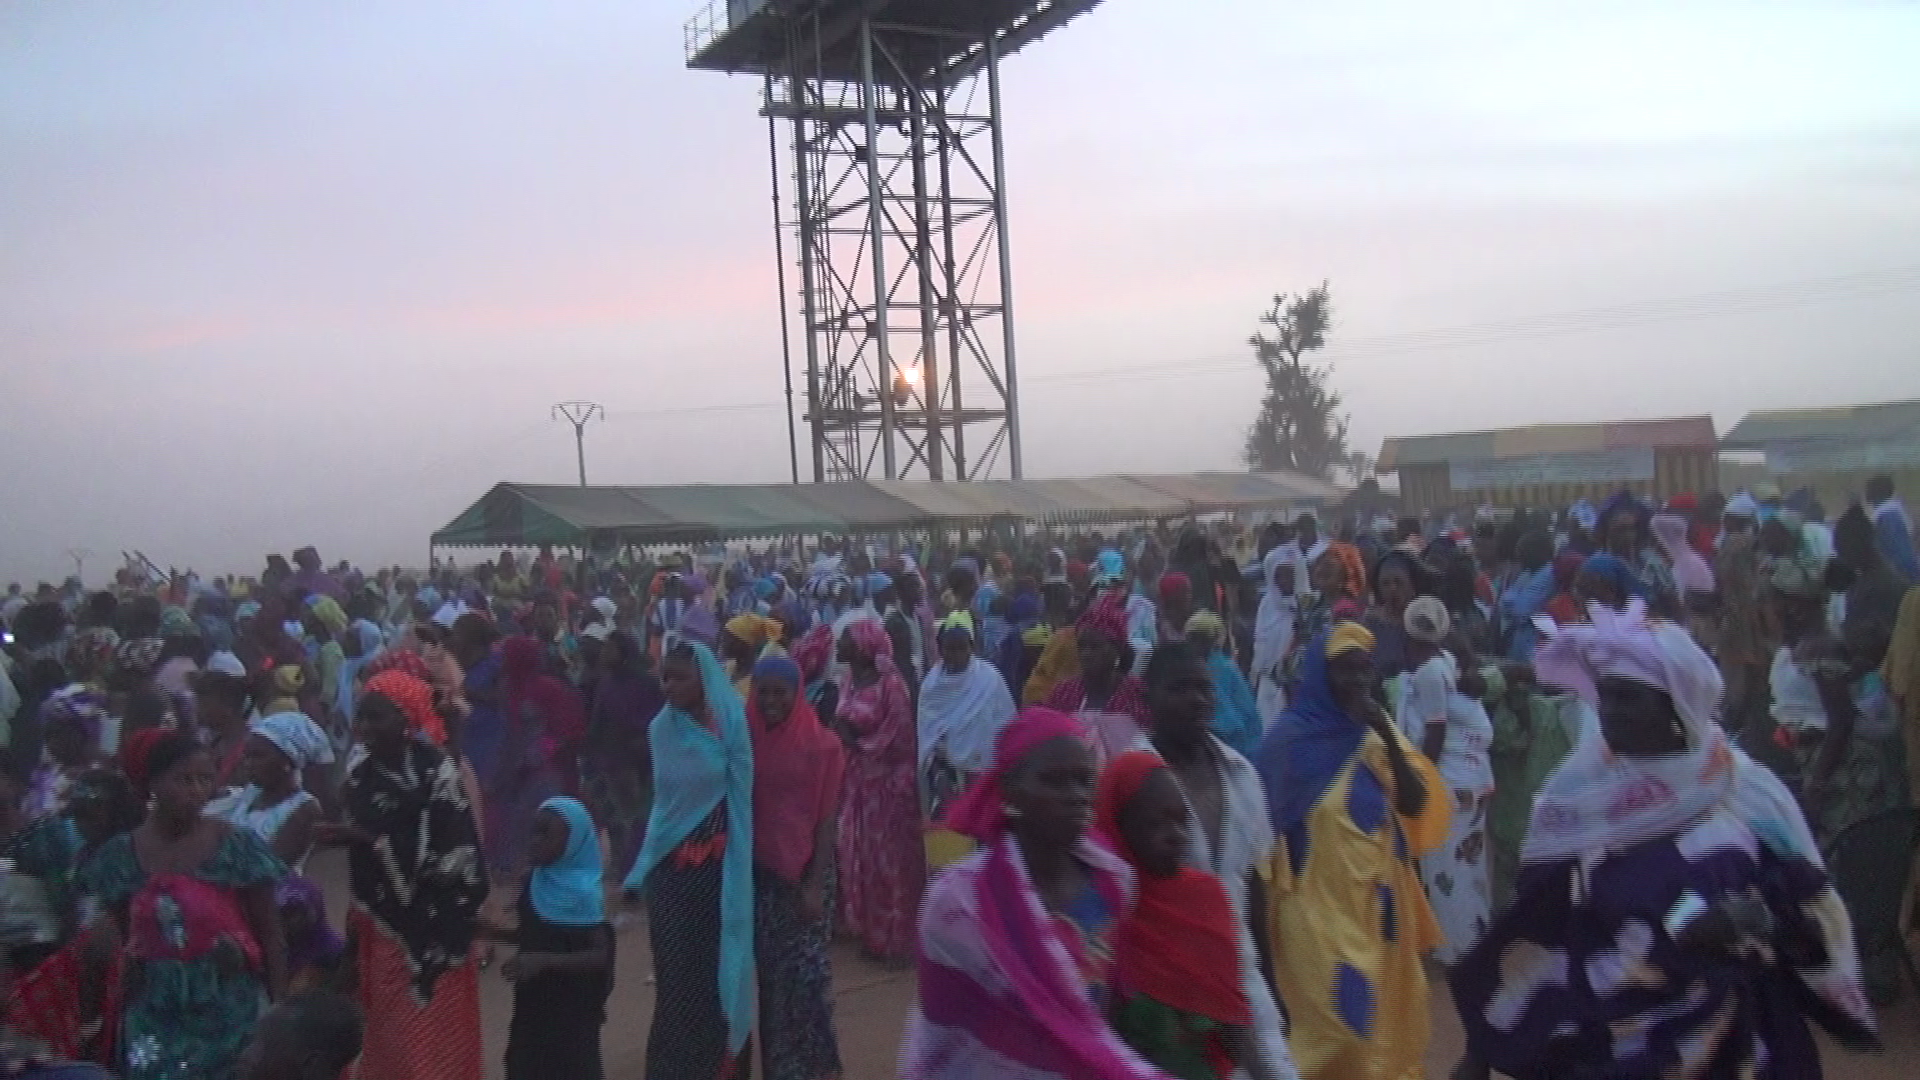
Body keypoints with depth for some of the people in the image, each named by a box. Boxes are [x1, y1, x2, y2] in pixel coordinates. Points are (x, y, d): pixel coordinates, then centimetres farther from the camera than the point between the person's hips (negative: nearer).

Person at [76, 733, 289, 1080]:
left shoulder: (239, 847, -5)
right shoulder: (120, 855, 3)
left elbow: (269, 936, -3)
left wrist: (279, 1009, -7)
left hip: (229, 1009, -2)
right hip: (152, 1012, 2)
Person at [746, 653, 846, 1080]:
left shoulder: (822, 745, -7)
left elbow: (828, 818, -6)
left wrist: (816, 884, -10)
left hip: (804, 872, -3)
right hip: (757, 870, 3)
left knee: (805, 973, -1)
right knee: (769, 971, 9)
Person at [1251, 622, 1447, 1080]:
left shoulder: (1376, 729, 6)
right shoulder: (1292, 736, -9)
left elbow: (1416, 805, -1)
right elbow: (1269, 822, -6)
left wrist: (1388, 737, -13)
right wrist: (1273, 894, -6)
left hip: (1378, 898, 5)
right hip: (1318, 902, -5)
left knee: (1379, 1017, 14)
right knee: (1335, 1024, -5)